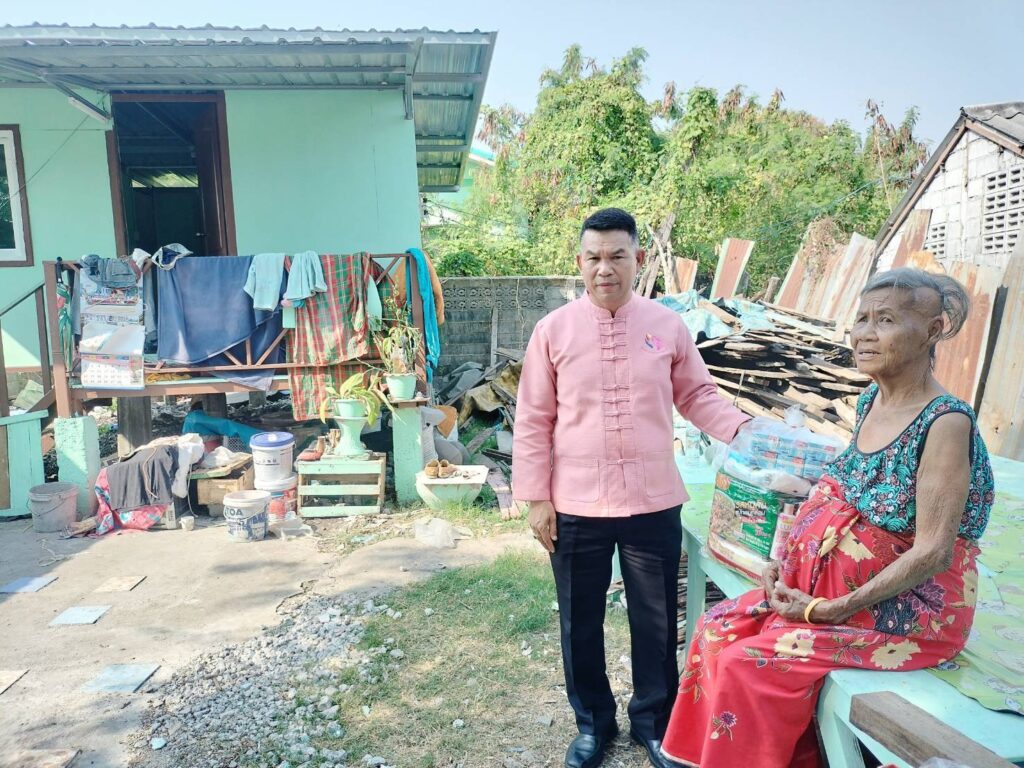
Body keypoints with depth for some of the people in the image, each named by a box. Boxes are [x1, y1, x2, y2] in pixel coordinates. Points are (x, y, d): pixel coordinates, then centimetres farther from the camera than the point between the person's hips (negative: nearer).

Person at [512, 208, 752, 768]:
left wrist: (743, 429, -10)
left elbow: (697, 396, 8)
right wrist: (536, 498, -4)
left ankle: (653, 718, 39)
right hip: (575, 508, 0)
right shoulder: (553, 330, -4)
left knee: (656, 619, 15)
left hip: (654, 504, 1)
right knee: (581, 621, 15)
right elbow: (533, 421, -2)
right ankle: (592, 721, 38)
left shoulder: (668, 326, -1)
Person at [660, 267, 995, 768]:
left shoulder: (946, 424, -22)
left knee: (748, 664, -17)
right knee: (716, 630, 0)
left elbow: (933, 552, -23)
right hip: (825, 582, 8)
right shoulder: (871, 401, 2)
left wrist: (831, 610, -19)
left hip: (906, 610, -7)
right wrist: (788, 559, 1)